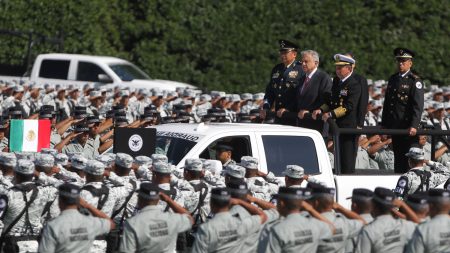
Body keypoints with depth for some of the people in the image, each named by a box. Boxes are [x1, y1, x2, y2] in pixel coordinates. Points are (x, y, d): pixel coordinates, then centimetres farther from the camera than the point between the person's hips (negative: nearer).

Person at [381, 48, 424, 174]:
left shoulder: (415, 81, -5)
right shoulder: (393, 79, 15)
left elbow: (418, 106, -12)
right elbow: (387, 103, 19)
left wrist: (414, 126, -21)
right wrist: (384, 124, 14)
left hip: (408, 129, -6)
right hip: (394, 127, 6)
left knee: (408, 158, -4)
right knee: (398, 157, 10)